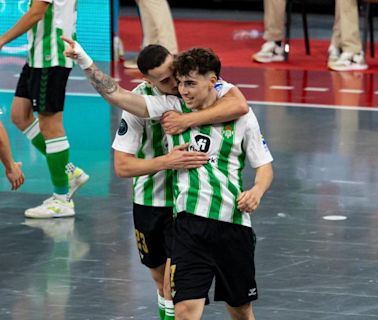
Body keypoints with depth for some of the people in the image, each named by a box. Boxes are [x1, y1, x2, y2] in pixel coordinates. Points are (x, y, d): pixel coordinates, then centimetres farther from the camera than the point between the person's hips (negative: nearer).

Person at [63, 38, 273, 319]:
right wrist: (85, 61, -13)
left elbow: (264, 166, 9)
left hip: (233, 223, 1)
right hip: (190, 224, 0)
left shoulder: (241, 116, 3)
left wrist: (257, 191, -13)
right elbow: (117, 95, -2)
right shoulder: (172, 107, 4)